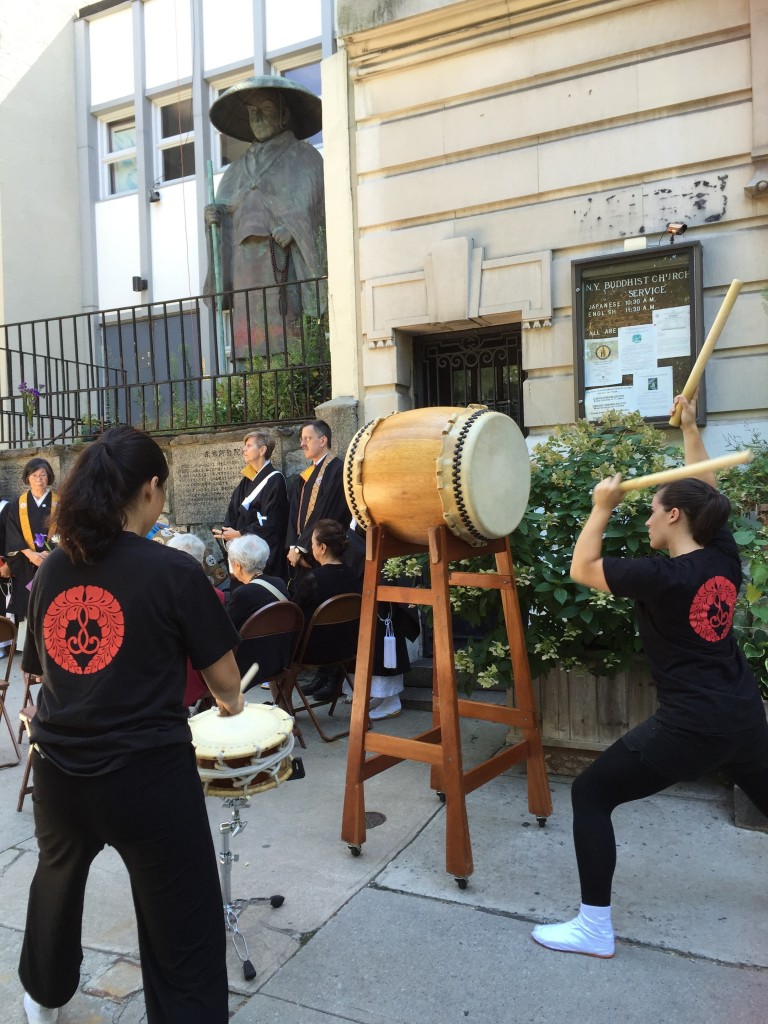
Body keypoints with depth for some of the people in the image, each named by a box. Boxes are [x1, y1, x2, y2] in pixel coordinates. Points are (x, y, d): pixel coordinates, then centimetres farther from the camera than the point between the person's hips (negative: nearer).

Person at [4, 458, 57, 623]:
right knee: (28, 608, -1)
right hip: (25, 565, 1)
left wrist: (49, 553, -17)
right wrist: (30, 554, -14)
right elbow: (12, 534, 1)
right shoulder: (18, 505, 6)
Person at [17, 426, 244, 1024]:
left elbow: (42, 666, 12)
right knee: (184, 929, 7)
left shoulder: (52, 570, 1)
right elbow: (223, 674, -8)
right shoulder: (173, 570, -14)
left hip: (59, 768, 7)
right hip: (147, 773, -6)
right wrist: (230, 701, 15)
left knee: (57, 879, 34)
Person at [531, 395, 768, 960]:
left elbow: (582, 569, -9)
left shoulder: (662, 578, -18)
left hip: (691, 728, -8)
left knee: (591, 792, 1)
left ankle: (594, 928, 7)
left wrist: (603, 506, -4)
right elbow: (706, 491, 16)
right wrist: (690, 426, 20)